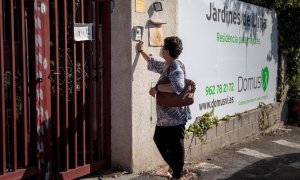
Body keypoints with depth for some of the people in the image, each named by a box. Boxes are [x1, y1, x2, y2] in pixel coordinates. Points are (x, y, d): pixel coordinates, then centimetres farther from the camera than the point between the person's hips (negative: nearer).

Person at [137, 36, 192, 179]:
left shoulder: (176, 67, -20)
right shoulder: (165, 66, 10)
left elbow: (178, 87, -37)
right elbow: (153, 63, 32)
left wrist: (156, 88, -26)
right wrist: (141, 51, 40)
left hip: (175, 117, -11)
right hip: (164, 116, 11)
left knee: (175, 147, 1)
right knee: (159, 140, 24)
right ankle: (174, 167, 37)